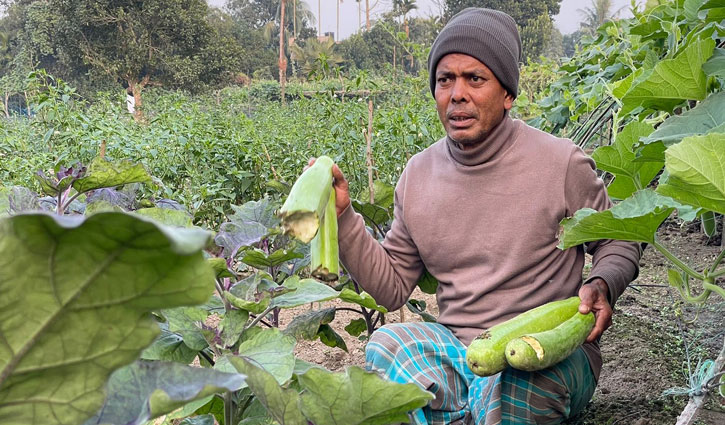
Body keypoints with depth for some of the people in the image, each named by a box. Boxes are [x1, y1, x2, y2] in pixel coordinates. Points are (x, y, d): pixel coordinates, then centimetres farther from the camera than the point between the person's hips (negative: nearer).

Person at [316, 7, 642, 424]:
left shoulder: (561, 163, -7)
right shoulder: (419, 174, 4)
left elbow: (619, 242, 6)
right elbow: (392, 287, 9)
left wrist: (602, 285, -18)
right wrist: (343, 217, -4)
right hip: (455, 348, 3)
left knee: (505, 380, -36)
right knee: (387, 343, -27)